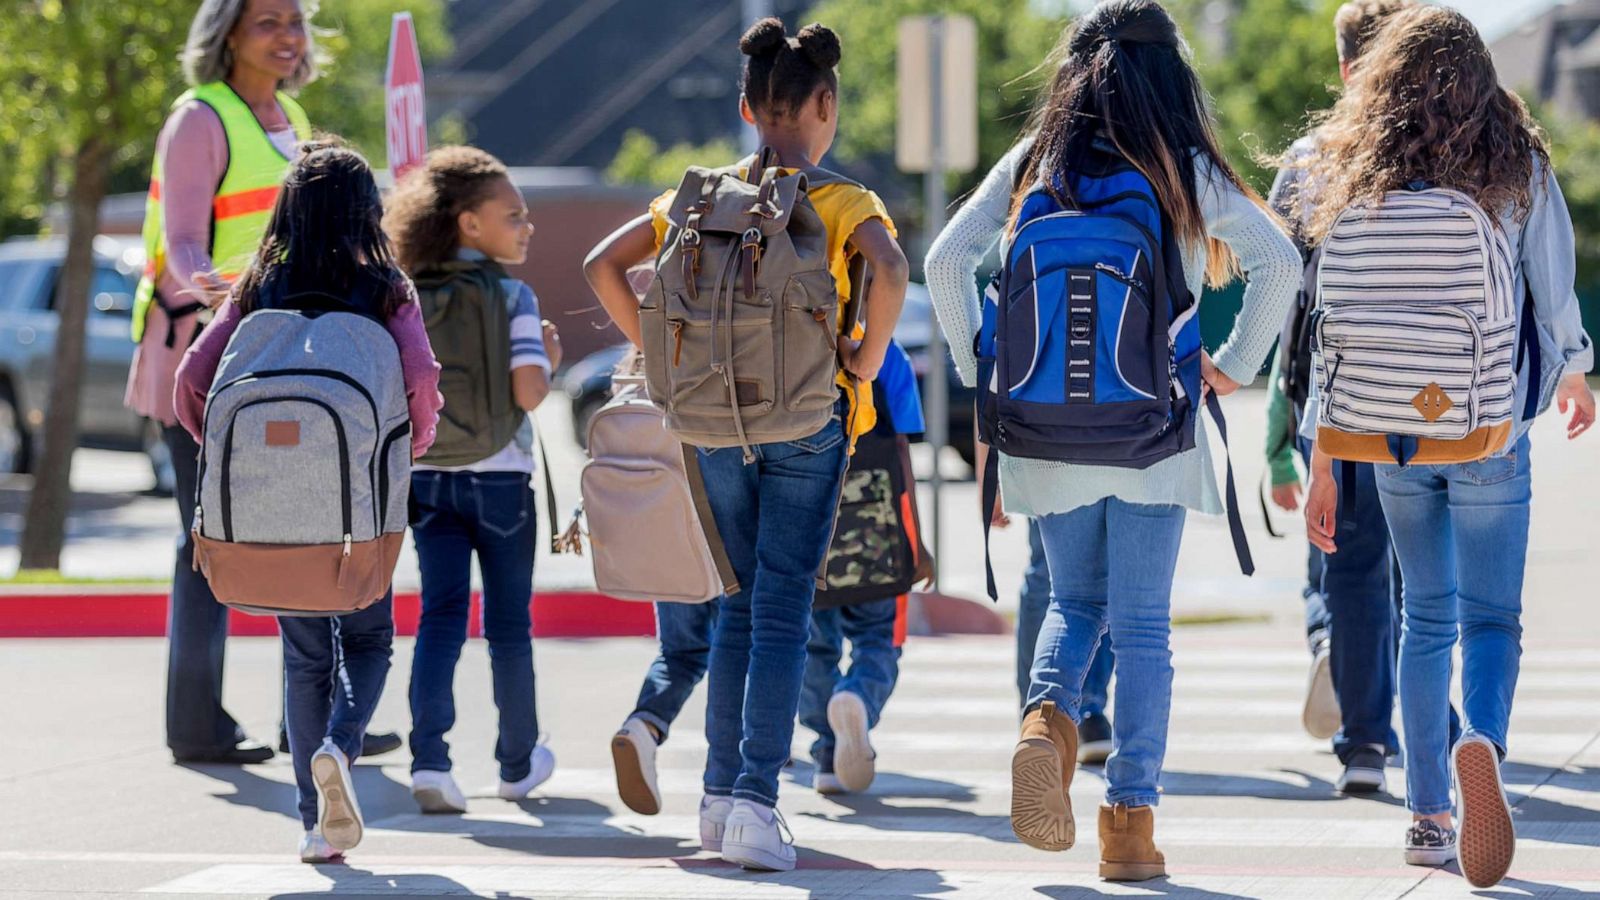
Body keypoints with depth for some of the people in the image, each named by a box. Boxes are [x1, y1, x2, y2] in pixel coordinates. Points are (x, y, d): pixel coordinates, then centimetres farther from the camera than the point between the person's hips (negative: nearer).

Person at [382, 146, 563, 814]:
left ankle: (428, 754, -18)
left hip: (427, 480, 3)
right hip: (499, 479, -3)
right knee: (508, 623, 11)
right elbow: (528, 391, -19)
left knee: (440, 615, 0)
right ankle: (518, 760, 23)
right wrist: (549, 358, 1)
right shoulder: (510, 296, -10)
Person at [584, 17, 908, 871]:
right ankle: (756, 801, -9)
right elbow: (889, 269, -24)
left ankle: (720, 792, 16)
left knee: (739, 606, 15)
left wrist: (658, 354, 7)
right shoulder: (843, 202, -5)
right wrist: (866, 361, -11)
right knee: (782, 612, -1)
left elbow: (604, 265, 2)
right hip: (807, 421, -3)